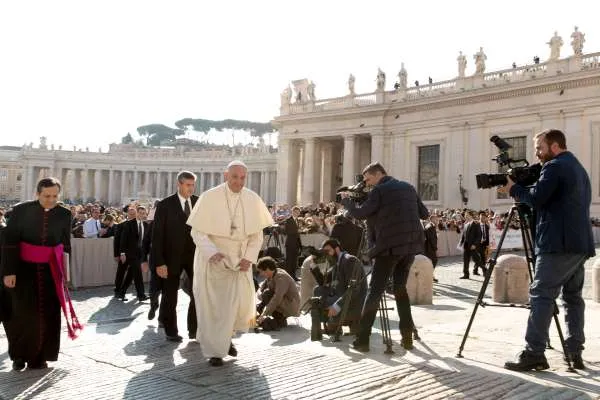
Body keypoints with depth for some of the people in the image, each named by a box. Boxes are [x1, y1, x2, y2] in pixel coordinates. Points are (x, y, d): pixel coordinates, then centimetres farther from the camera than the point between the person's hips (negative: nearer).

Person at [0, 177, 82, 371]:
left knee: (47, 314, 4)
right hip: (24, 268, -2)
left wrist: (64, 271, 7)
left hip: (51, 270, 2)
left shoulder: (64, 214, -2)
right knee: (23, 313, 0)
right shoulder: (21, 211, -10)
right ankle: (19, 355, 21)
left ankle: (38, 357, 19)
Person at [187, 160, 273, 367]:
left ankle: (225, 338, 28)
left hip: (239, 261, 3)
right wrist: (212, 252, -24)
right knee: (212, 306, 0)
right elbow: (197, 231, -10)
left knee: (240, 303, 0)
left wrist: (249, 257, -7)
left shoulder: (253, 199, -3)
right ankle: (214, 351, 14)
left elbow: (257, 233, 5)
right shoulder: (209, 197, -12)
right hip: (212, 261, -3)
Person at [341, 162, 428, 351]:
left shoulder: (379, 190, -5)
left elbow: (359, 213, -10)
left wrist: (346, 200, 5)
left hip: (390, 246, -6)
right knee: (400, 288, 18)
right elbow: (424, 214, 18)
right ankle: (407, 337, 14)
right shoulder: (408, 187, 15)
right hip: (411, 245, 6)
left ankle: (362, 339, 0)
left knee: (375, 291, 0)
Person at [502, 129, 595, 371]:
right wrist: (522, 191, 18)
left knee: (541, 296, -10)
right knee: (573, 297, 12)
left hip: (558, 244, -10)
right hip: (580, 244, 10)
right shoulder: (579, 169, 23)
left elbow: (536, 198, -16)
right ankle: (575, 353, 12)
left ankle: (533, 354, -13)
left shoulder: (554, 167, -8)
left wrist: (514, 189, 0)